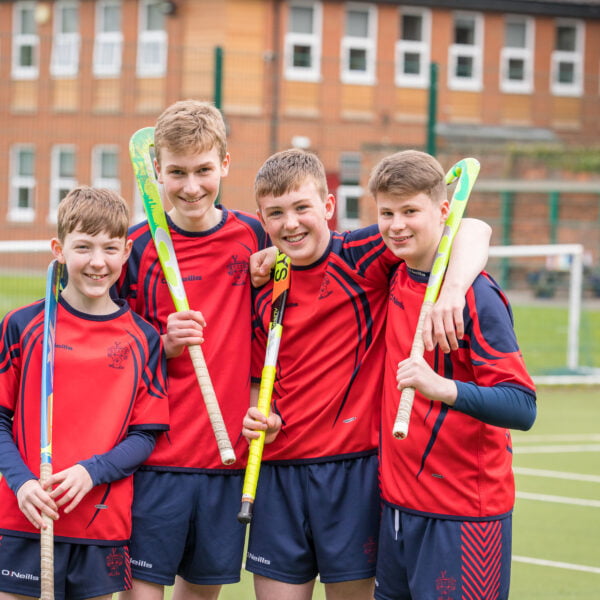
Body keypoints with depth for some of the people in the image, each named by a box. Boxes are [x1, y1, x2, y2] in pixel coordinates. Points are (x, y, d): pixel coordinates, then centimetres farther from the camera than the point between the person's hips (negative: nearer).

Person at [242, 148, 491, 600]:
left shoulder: (361, 256, -6)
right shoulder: (262, 288, 9)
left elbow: (474, 230, -16)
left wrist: (451, 289, -34)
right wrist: (262, 419, -2)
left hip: (350, 465, -4)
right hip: (279, 467, 4)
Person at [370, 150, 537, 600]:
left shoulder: (475, 294, -15)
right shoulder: (395, 282, 6)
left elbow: (523, 408, -22)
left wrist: (443, 388, -37)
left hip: (463, 515, -7)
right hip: (397, 503, 7)